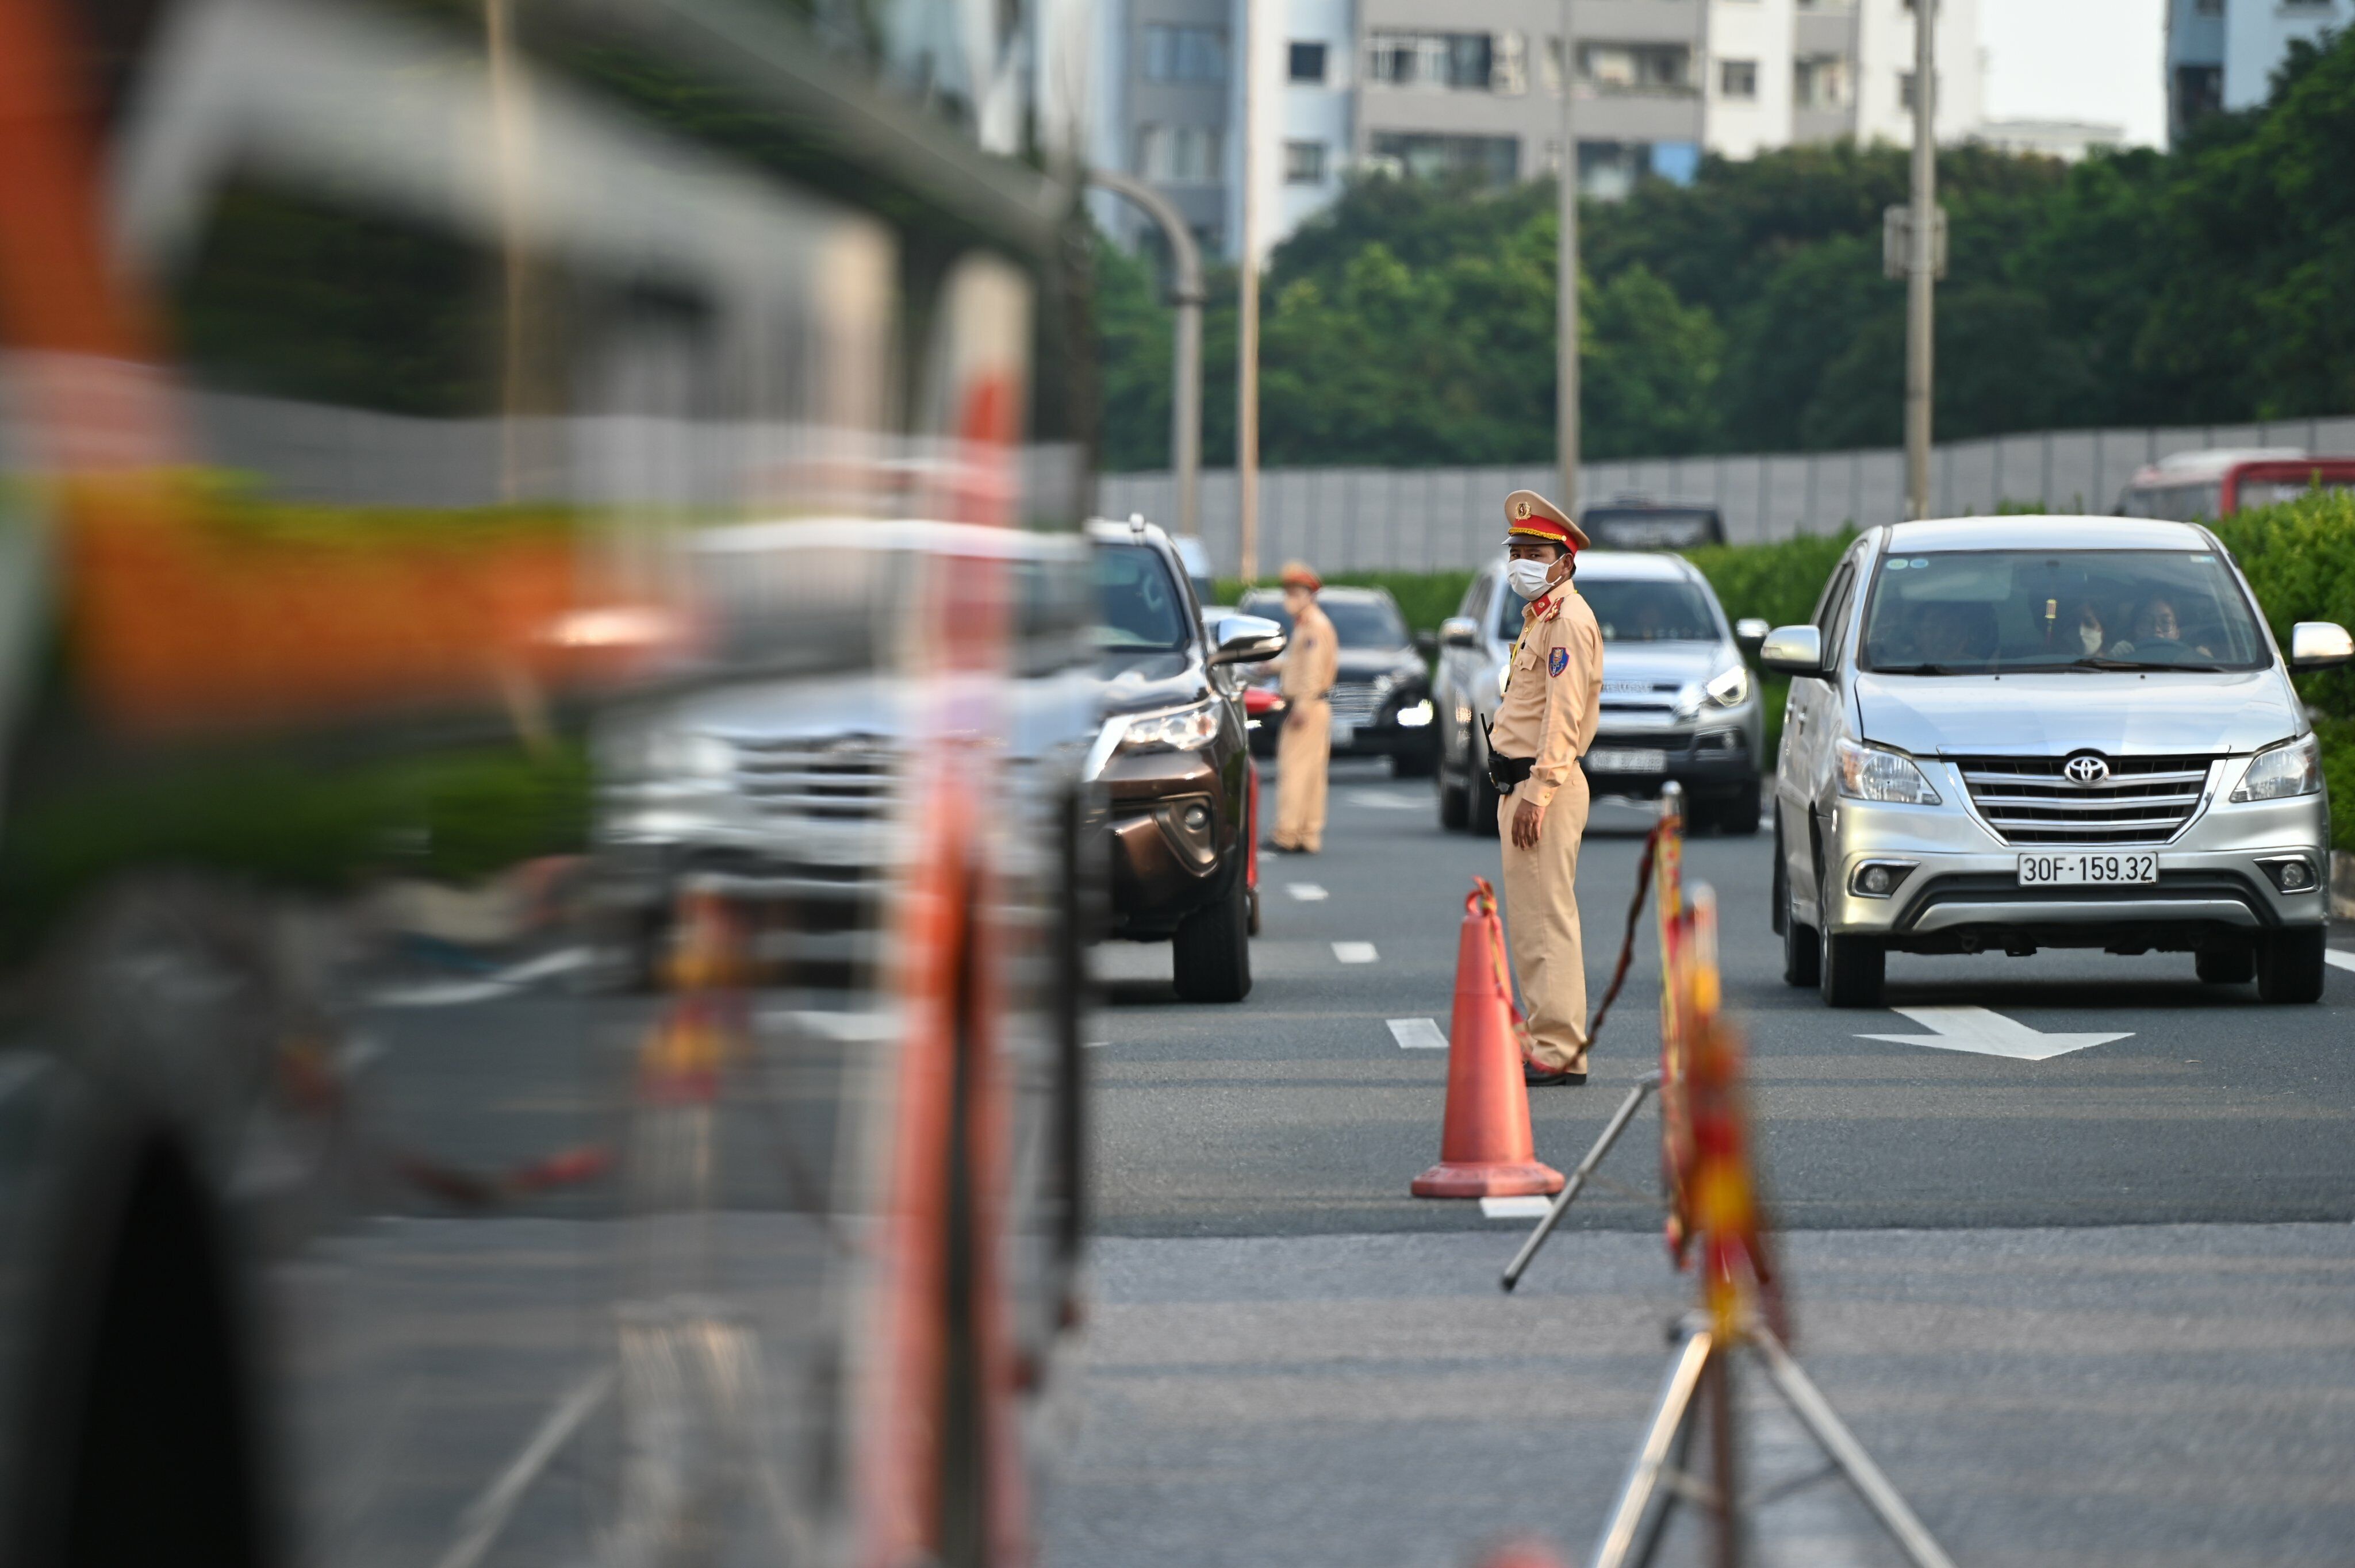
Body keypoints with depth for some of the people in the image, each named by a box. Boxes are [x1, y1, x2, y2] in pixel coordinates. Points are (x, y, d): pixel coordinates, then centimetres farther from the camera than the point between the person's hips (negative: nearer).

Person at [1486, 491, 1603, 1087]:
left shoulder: (1568, 621, -13)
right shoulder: (1541, 618, 20)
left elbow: (1563, 718, -20)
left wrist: (1536, 795, -24)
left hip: (1545, 787, -11)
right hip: (1522, 784, 11)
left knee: (1547, 919, -11)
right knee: (1529, 922, 12)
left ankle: (1559, 1053, -12)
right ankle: (1549, 1044, 15)